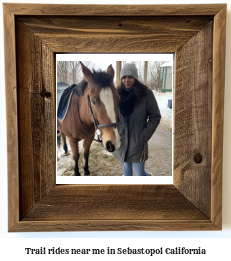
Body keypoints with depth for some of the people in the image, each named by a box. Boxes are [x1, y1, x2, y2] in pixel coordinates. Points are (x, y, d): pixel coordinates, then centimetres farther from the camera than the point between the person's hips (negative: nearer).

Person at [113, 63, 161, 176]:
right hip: (121, 141, 4)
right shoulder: (117, 94, 1)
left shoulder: (146, 93, -9)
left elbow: (155, 117, -7)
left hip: (138, 142, -3)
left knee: (139, 173, 3)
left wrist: (144, 137, -13)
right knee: (126, 166, 20)